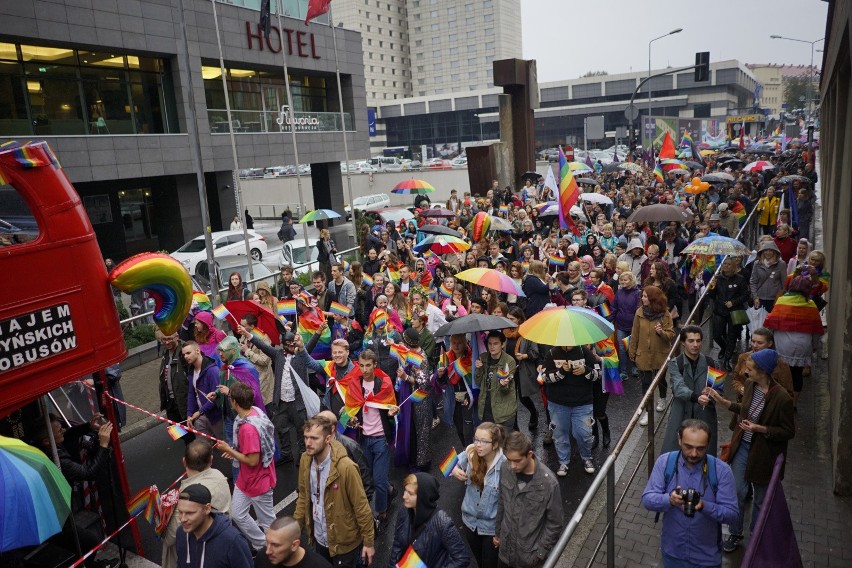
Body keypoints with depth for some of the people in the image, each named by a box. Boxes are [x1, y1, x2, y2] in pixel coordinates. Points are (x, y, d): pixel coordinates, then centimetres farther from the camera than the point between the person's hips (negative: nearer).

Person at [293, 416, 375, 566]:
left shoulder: (345, 467, -27)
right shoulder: (305, 460, -8)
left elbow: (361, 506, -19)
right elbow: (303, 497, 5)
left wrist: (368, 542, -13)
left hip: (344, 542, -5)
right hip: (319, 539, 5)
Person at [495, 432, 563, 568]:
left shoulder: (548, 482, -26)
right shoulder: (505, 469, -14)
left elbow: (554, 523, -14)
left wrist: (541, 552, -9)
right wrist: (498, 531, 11)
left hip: (530, 553, -3)